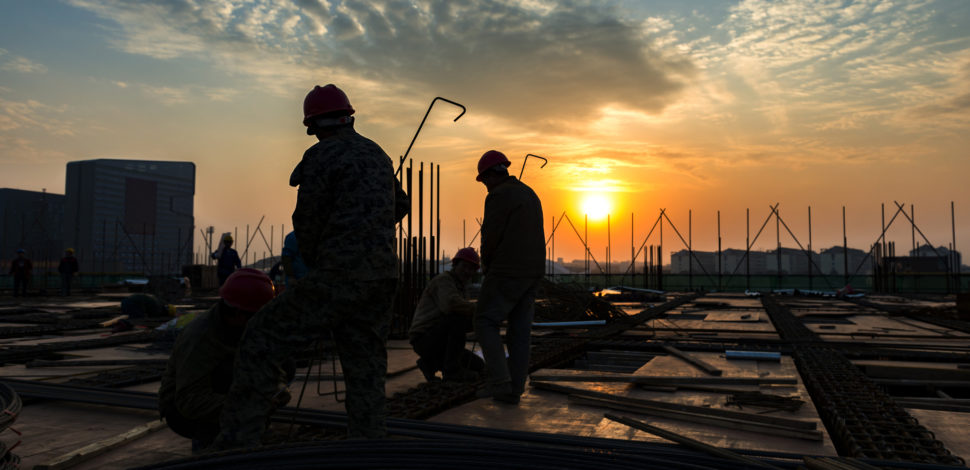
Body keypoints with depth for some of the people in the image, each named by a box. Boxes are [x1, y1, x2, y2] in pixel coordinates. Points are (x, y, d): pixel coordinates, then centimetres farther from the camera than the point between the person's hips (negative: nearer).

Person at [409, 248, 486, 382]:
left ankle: (430, 363, 10)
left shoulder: (462, 291, 18)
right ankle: (451, 369, -20)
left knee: (479, 366, 4)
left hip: (440, 343, 9)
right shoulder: (443, 280, -11)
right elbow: (452, 304, -34)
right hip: (424, 339, -9)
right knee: (460, 316, -30)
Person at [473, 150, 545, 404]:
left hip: (507, 271, -8)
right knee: (520, 330, 7)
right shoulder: (530, 195, 17)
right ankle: (513, 390, 9)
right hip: (531, 271, 8)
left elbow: (490, 239, -15)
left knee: (486, 323, 3)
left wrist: (487, 268, 5)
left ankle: (499, 381, -3)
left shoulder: (498, 196, -12)